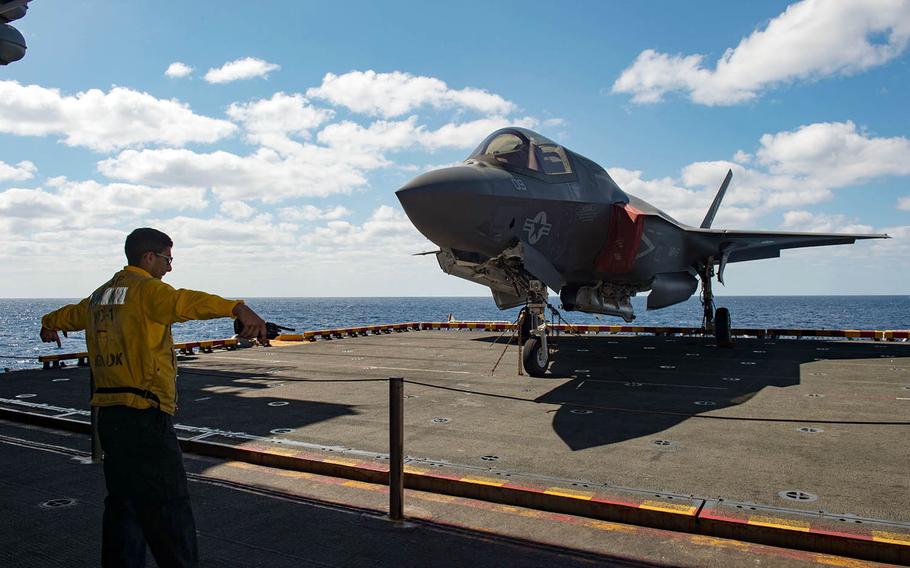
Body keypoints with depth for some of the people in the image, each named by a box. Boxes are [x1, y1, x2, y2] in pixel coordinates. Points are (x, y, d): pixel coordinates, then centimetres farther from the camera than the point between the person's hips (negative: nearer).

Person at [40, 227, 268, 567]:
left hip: (108, 413, 9)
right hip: (145, 415, -9)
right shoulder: (146, 289, -10)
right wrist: (238, 309, -49)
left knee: (122, 504, 18)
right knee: (169, 509, -6)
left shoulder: (101, 294, 17)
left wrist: (50, 323, 63)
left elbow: (73, 313, 40)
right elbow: (184, 302, -33)